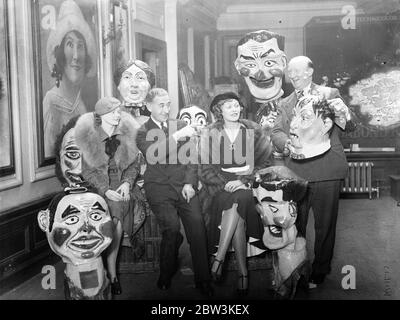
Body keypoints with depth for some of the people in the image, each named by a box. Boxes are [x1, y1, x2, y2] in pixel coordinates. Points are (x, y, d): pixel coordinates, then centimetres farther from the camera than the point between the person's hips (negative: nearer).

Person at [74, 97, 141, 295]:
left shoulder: (127, 135, 6)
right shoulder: (89, 137, -1)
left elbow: (133, 165, 10)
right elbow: (88, 171, -1)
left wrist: (127, 183, -9)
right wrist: (105, 191, -13)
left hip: (122, 187, 2)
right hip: (99, 188, -2)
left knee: (115, 223, -20)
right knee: (115, 224, -20)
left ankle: (110, 272, -7)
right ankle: (113, 275, -7)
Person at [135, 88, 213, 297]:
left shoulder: (181, 125, 16)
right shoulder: (143, 132, 7)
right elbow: (152, 154, -13)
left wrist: (189, 183, -2)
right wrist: (177, 136, -20)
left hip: (183, 185, 2)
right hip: (159, 187, -2)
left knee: (197, 222, -19)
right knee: (171, 226, -24)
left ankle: (202, 279, -9)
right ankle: (165, 276, -2)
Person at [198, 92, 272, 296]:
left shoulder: (254, 131, 8)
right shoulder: (210, 135, 7)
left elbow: (264, 163, 3)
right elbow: (206, 170, 3)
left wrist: (242, 181, -12)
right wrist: (225, 184, -15)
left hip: (248, 182, 0)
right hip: (222, 184, 0)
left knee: (239, 201, -34)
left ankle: (219, 258, -32)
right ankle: (242, 272, -28)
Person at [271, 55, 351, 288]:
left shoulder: (330, 94, 5)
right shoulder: (286, 103, 16)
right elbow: (276, 132, 7)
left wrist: (345, 113, -24)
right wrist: (285, 142, -16)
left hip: (326, 170, -3)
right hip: (297, 171, 3)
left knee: (325, 225, 4)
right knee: (293, 224, 8)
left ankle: (319, 273, 19)